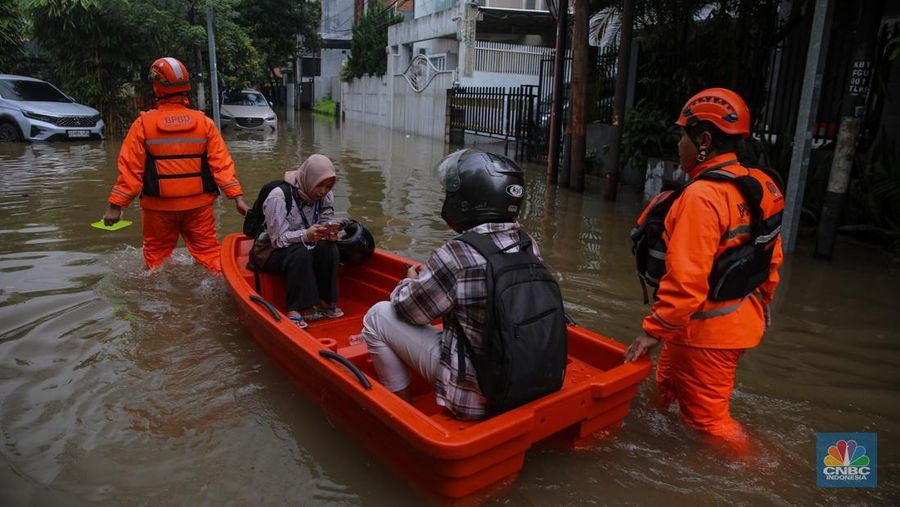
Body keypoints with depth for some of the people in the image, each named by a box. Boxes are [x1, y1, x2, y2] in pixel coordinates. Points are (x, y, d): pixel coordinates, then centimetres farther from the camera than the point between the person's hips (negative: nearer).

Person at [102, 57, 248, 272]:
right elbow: (221, 163, -7)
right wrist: (237, 196, -6)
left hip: (158, 206, 0)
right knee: (207, 251, 8)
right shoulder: (204, 122, -3)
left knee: (156, 254, 16)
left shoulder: (143, 124, -6)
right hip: (198, 205, 1)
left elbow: (130, 169, -7)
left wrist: (115, 205, -2)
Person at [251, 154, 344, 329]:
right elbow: (278, 239, -24)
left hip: (304, 246, 5)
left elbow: (326, 223, -1)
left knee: (329, 247, -24)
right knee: (300, 253, -35)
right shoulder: (278, 196, -24)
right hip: (271, 251, -5)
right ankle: (298, 309, -28)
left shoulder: (326, 196, -7)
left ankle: (325, 301, -14)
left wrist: (329, 232, -27)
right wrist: (305, 235, -43)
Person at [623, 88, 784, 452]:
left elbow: (686, 278, -28)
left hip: (706, 331, -10)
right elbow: (771, 258, 13)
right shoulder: (756, 186, 4)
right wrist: (760, 305, 26)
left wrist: (654, 330, -20)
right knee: (667, 389, 25)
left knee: (707, 420, 6)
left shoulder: (701, 196, -25)